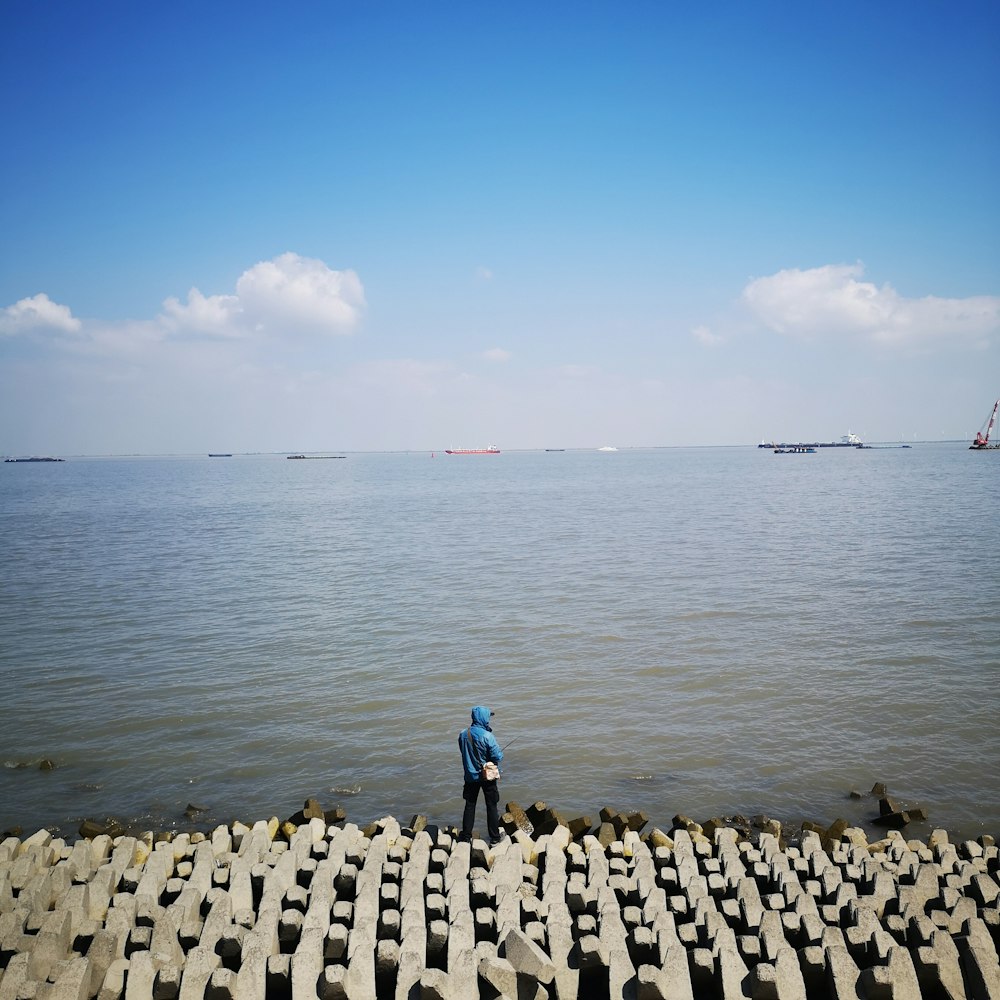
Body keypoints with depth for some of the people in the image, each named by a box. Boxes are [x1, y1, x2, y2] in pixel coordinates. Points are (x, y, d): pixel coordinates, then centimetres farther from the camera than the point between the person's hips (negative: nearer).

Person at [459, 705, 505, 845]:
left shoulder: (463, 734, -9)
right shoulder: (487, 736, -24)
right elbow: (498, 756, -21)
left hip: (470, 775, 4)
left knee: (470, 805, 17)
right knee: (492, 806, 11)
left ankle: (466, 836, 23)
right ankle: (495, 838, 20)